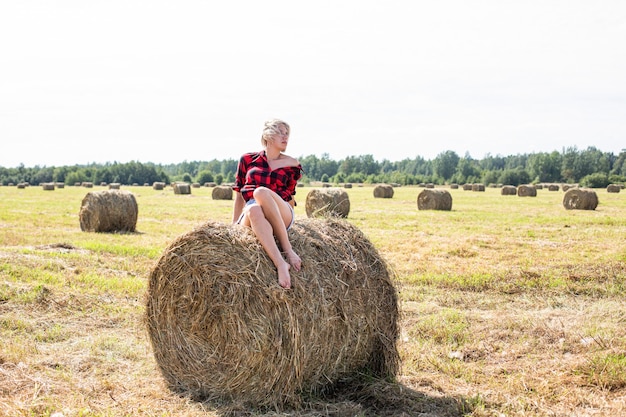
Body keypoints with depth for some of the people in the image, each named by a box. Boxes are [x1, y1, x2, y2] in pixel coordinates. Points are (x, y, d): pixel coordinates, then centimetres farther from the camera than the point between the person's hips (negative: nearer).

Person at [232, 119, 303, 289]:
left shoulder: (292, 165, 13)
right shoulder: (248, 159, 13)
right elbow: (239, 194, 15)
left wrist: (289, 217, 12)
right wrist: (234, 224, 8)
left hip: (282, 216, 0)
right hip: (251, 215, 0)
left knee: (261, 192, -35)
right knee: (254, 209, -40)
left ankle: (288, 250, -35)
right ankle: (281, 263, -53)